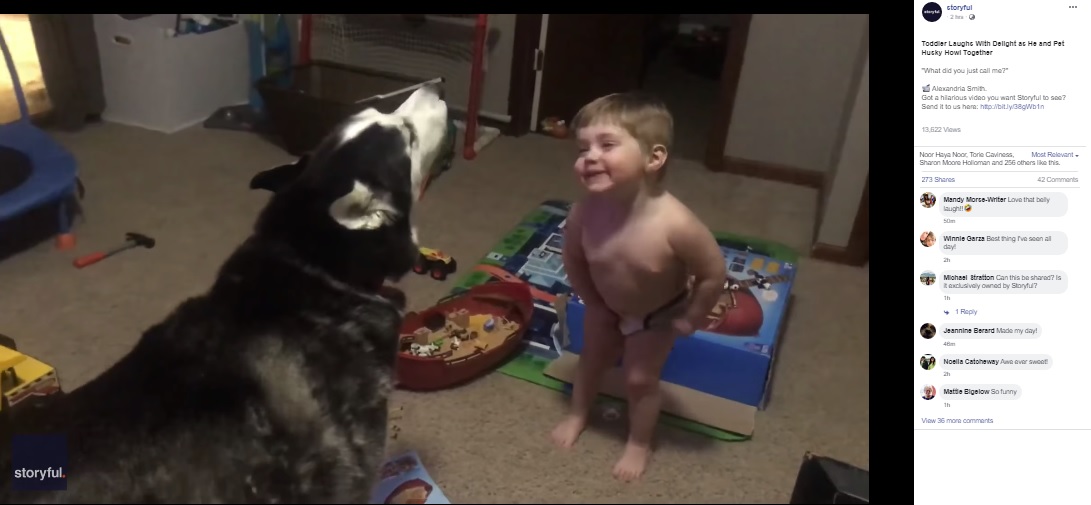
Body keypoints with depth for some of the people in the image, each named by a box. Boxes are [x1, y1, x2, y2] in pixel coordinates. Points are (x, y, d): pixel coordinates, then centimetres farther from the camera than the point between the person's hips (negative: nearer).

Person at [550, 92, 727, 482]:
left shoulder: (674, 224, -45)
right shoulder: (585, 212, -33)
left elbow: (714, 275, -28)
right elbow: (573, 260, -11)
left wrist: (689, 320, -16)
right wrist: (593, 303, -2)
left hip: (658, 315, -3)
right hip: (607, 308, 4)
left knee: (640, 379, 13)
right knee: (591, 358, 25)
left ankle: (639, 444, 42)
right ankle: (578, 414, 55)